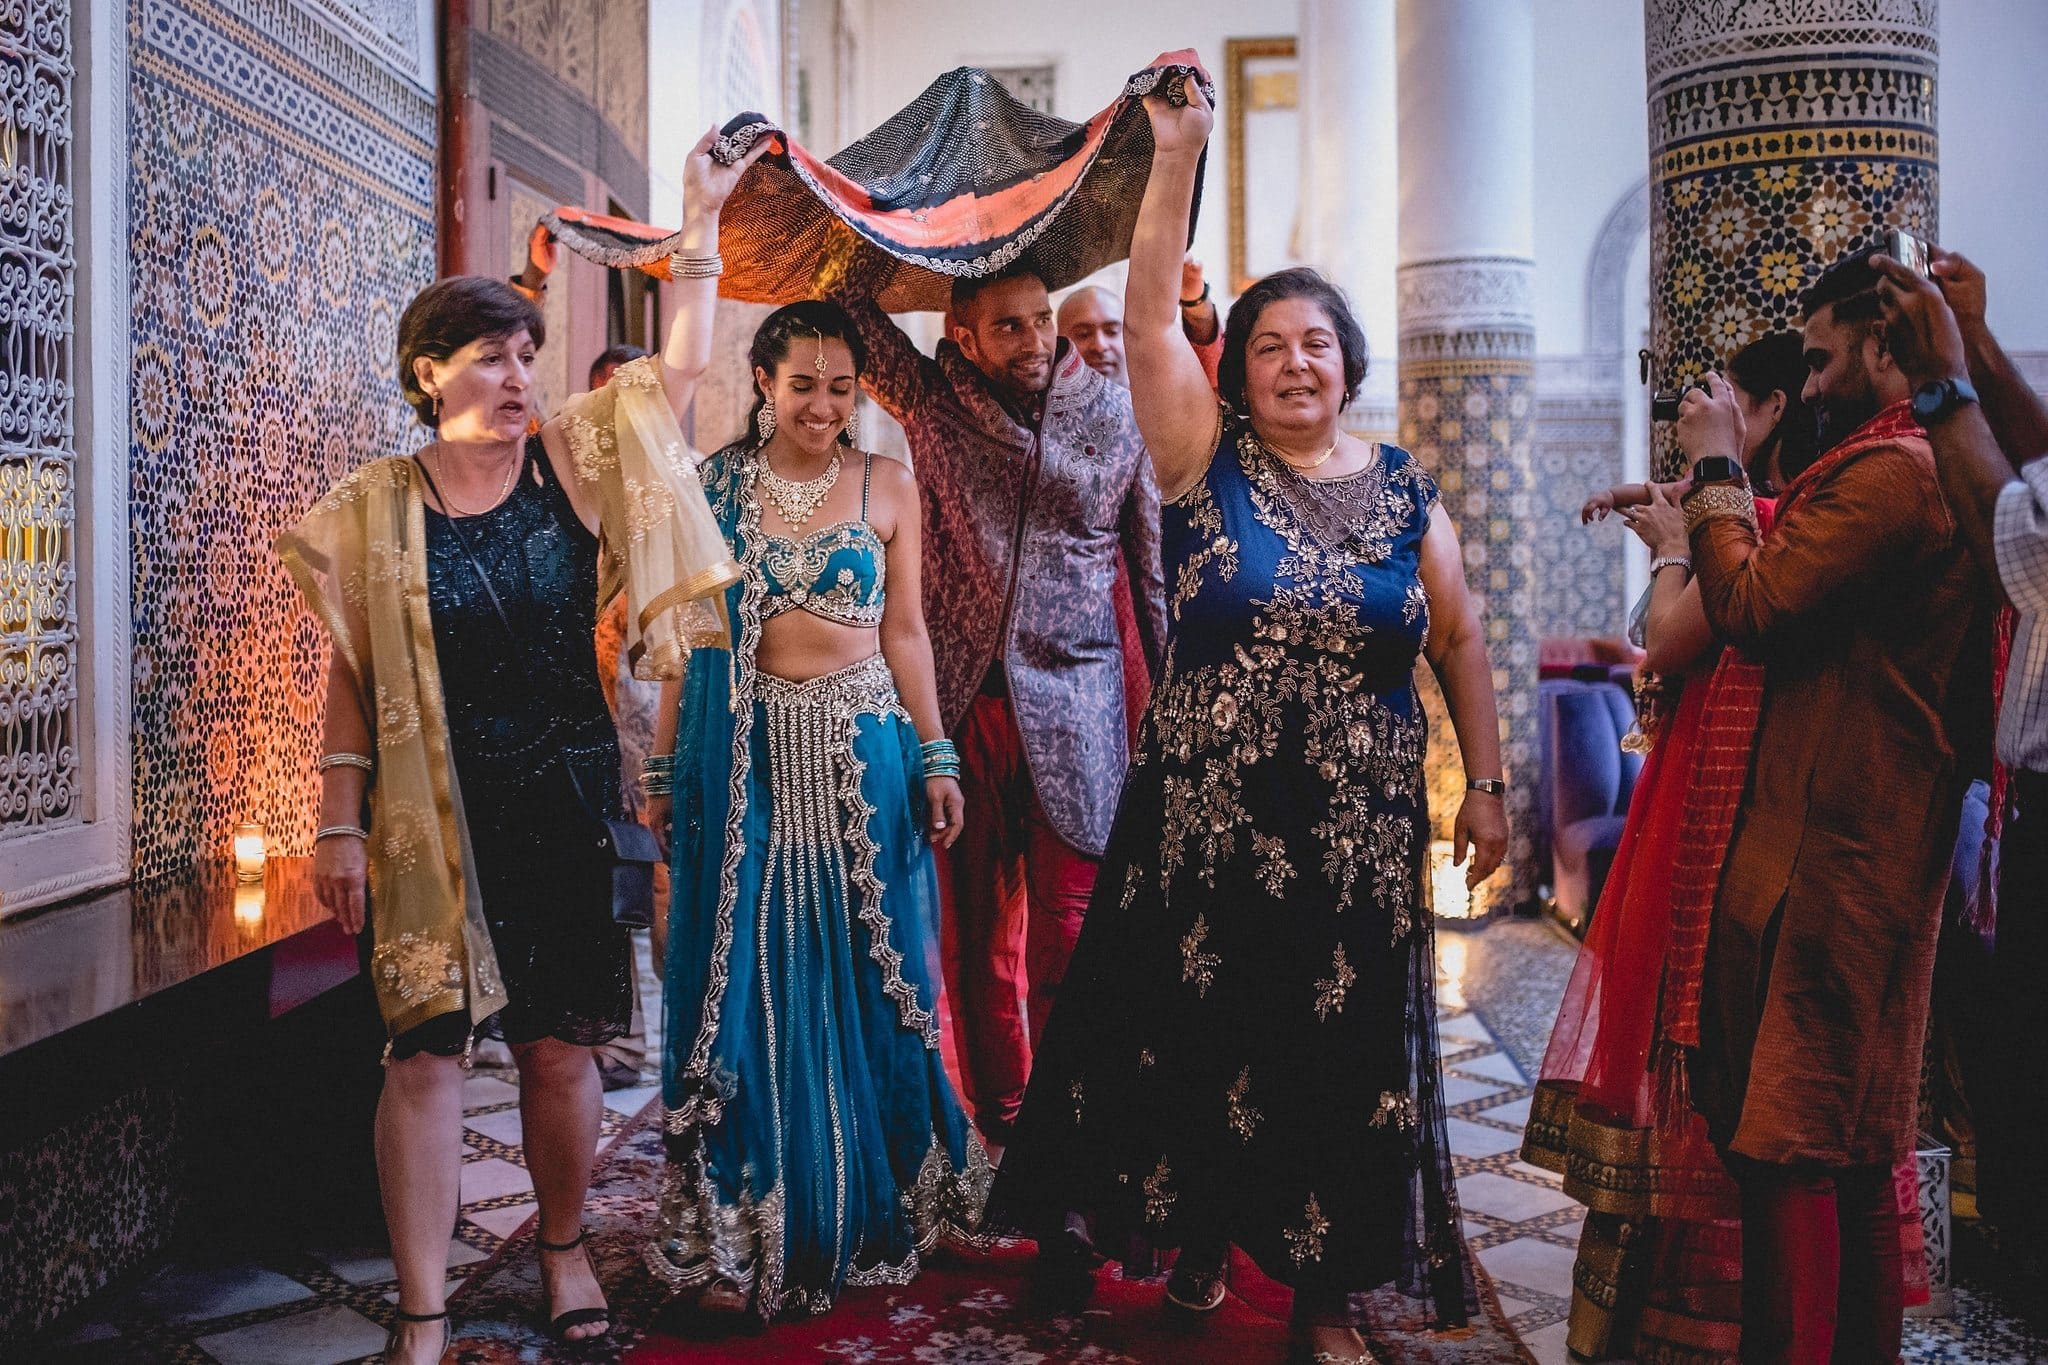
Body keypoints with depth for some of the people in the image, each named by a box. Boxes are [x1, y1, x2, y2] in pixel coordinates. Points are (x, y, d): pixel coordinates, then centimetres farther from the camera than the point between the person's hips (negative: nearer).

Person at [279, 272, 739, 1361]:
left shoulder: (572, 470, 3)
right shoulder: (376, 508, 0)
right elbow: (353, 675, 1)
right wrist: (341, 823, -2)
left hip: (566, 799, 1)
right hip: (432, 813, -1)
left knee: (560, 1045, 9)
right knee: (426, 1049, -2)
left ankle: (564, 1249, 34)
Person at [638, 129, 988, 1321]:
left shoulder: (888, 487, 4)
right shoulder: (718, 480, 3)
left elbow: (906, 629, 5)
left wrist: (936, 757, 1)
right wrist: (666, 763, -3)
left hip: (862, 752, 0)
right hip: (742, 754, 0)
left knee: (868, 979, 8)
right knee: (749, 981, 4)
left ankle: (872, 1211, 26)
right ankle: (745, 1231, 16)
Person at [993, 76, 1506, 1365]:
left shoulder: (1404, 487, 5)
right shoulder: (1207, 460, -1)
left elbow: (1460, 640, 9)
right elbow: (1149, 317, -11)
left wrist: (1488, 786, 6)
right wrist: (1177, 157, -17)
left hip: (1359, 832, 2)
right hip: (1206, 820, -1)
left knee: (1342, 1052, 8)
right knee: (1197, 1033, 8)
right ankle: (1199, 1229, 31)